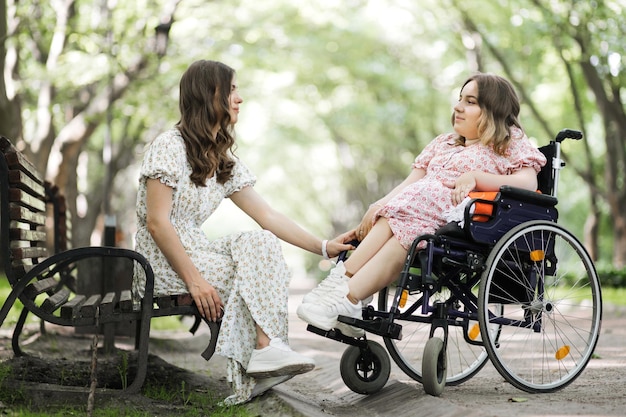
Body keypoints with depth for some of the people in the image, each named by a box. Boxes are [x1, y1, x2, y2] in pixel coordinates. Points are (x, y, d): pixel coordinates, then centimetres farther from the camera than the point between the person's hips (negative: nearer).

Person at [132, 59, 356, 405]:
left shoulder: (225, 162, 14)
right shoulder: (169, 147, -11)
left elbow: (267, 217, 11)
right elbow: (157, 223, -18)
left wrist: (324, 247, 2)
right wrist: (194, 280, -24)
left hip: (192, 252, 7)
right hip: (161, 264, -7)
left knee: (260, 242, -15)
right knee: (256, 269, -18)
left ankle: (264, 349, -21)